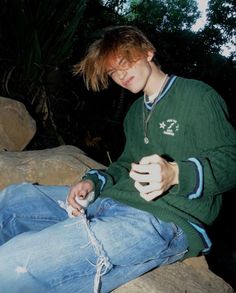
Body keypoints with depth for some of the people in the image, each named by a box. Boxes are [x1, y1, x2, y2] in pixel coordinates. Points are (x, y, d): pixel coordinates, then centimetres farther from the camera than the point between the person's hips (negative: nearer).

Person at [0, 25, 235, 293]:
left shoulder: (197, 96, 0)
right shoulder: (135, 112, 25)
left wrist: (176, 173, -24)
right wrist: (94, 182, 6)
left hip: (168, 219, -8)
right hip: (115, 201, 9)